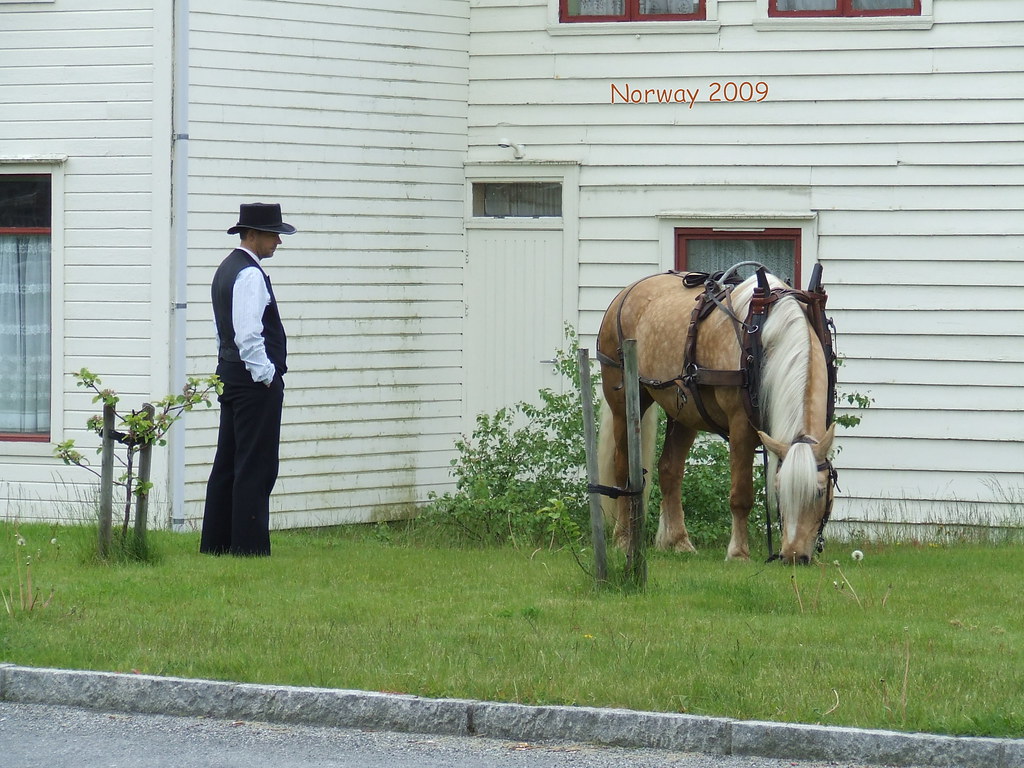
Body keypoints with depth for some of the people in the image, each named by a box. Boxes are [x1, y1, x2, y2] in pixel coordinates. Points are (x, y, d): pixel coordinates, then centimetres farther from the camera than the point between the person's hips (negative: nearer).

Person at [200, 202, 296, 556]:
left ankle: (216, 542, 14)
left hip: (230, 375, 10)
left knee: (228, 464, 11)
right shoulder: (250, 274, -15)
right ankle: (249, 545, -8)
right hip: (256, 381, -10)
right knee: (256, 467, -8)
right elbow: (249, 335, -23)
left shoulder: (227, 269, 17)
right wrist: (267, 377, -16)